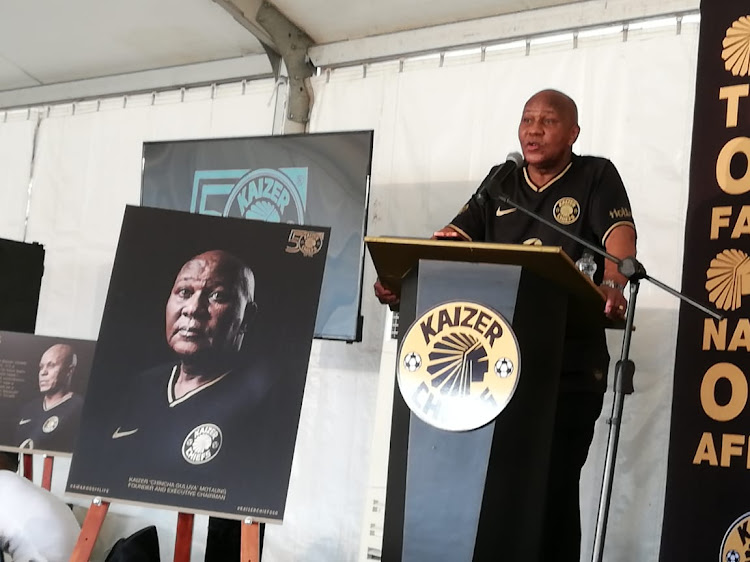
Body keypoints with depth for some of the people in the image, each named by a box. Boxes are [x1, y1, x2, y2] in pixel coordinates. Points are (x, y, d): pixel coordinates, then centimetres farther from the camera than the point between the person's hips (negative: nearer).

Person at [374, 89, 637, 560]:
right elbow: (451, 240, 4)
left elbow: (620, 237, -14)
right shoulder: (500, 181, 14)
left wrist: (612, 286, -36)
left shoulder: (596, 176, 2)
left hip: (570, 365, -4)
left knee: (553, 487, -2)